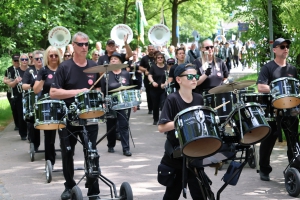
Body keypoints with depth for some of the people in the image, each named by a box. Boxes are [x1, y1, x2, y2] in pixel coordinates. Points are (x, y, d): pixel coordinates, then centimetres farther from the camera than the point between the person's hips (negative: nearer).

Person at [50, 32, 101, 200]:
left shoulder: (94, 67, 5)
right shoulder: (65, 67, -7)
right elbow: (53, 92, -13)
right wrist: (77, 92, -19)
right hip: (68, 118, -2)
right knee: (67, 154, 10)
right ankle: (69, 186, 28)